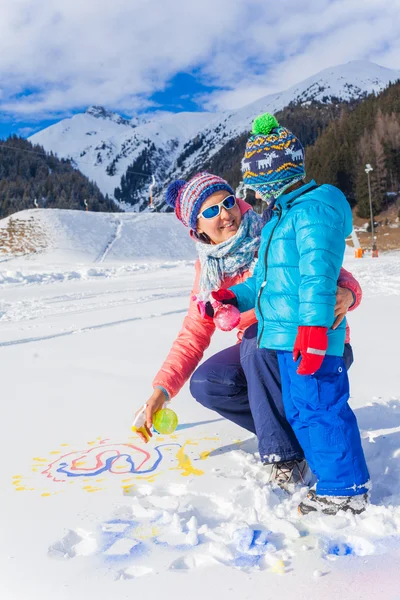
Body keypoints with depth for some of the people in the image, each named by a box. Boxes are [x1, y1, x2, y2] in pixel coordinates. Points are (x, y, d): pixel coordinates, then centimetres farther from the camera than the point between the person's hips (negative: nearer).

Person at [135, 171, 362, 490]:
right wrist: (163, 388, -10)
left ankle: (287, 455, -20)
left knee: (257, 341, -33)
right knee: (205, 384, -17)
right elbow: (194, 333, 0)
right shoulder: (208, 269, 0)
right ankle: (299, 427, -1)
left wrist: (346, 293, -40)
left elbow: (338, 277, -15)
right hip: (260, 353, 5)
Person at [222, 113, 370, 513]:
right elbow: (267, 276, 28)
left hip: (309, 334, -11)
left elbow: (318, 272, -22)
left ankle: (346, 489, 11)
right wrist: (236, 296, 16)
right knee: (300, 410, 17)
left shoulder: (314, 207, -10)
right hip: (288, 334, 11)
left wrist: (313, 325, -28)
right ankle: (333, 476, 31)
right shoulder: (281, 216, 22)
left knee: (317, 408, -5)